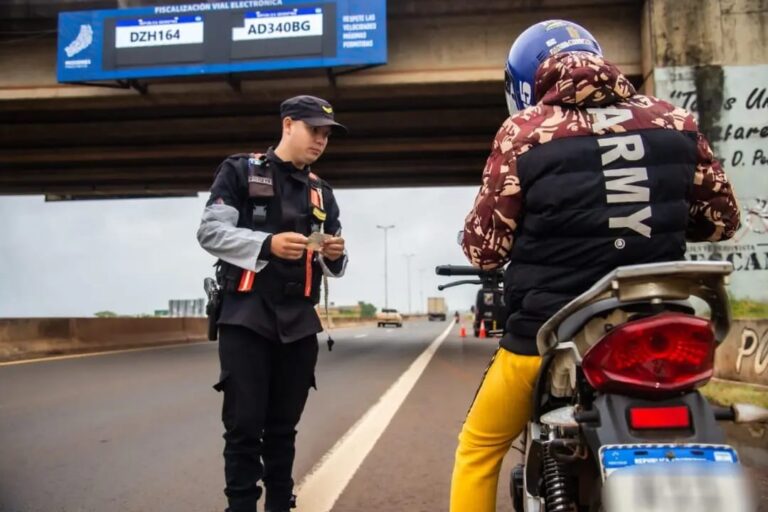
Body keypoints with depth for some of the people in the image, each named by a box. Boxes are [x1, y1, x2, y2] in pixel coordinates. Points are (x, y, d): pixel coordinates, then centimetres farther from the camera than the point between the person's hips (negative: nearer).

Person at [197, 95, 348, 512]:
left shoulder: (321, 193, 17)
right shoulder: (241, 170, 2)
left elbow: (332, 269, 17)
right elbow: (209, 232, -8)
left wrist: (335, 256, -7)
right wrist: (267, 245, -21)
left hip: (299, 324, 5)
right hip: (246, 317, -4)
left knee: (283, 427, 11)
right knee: (244, 426, -3)